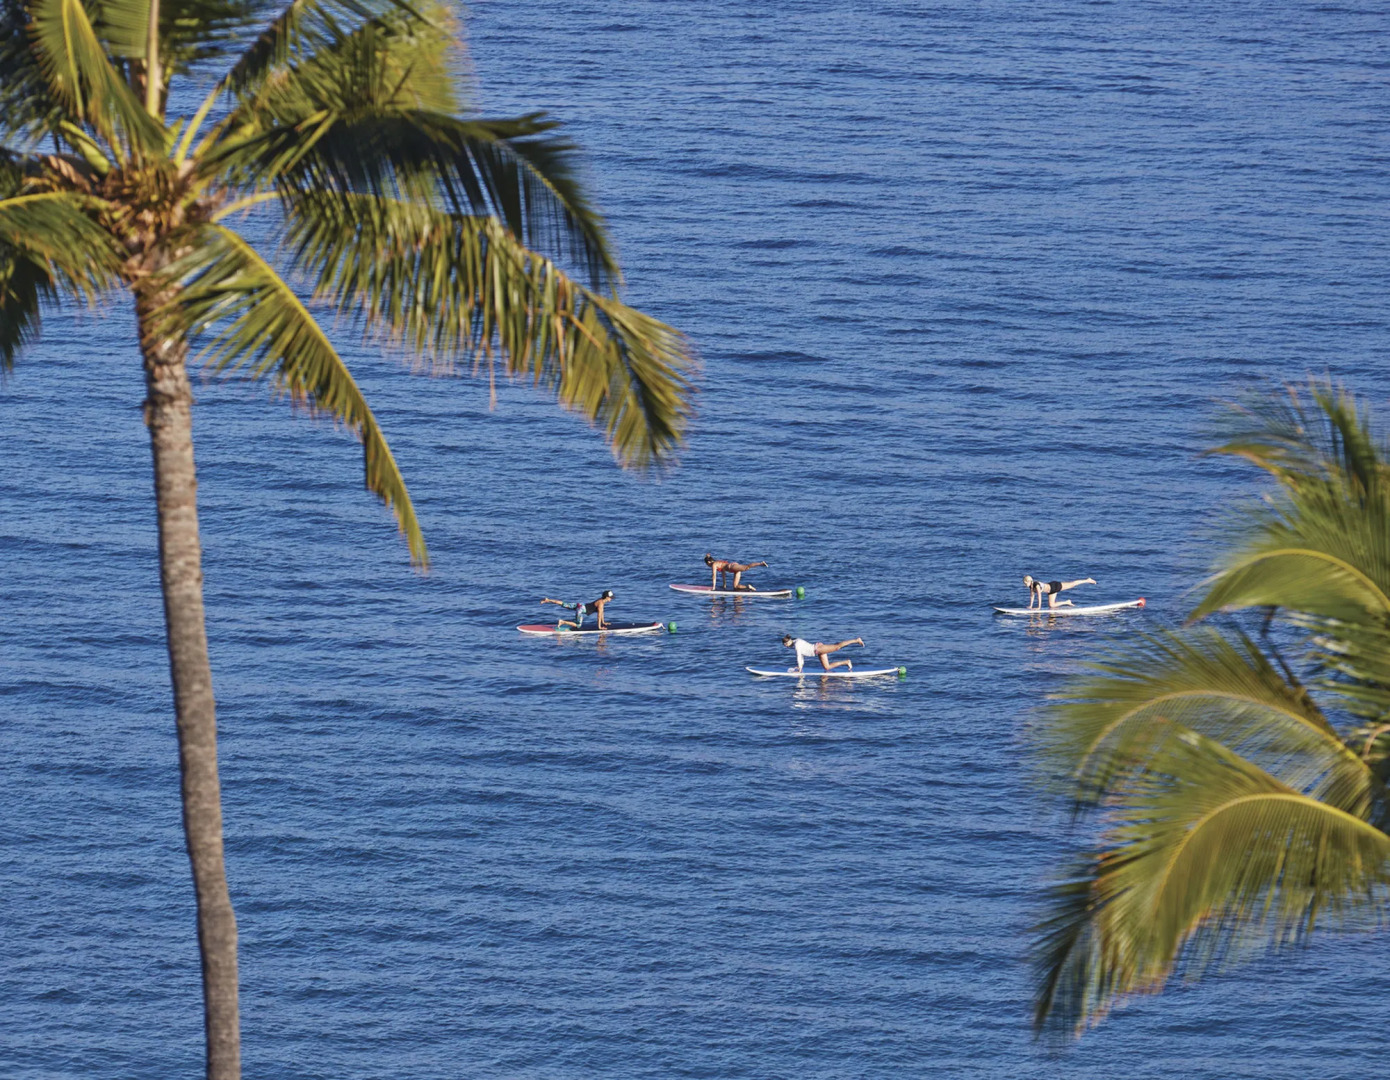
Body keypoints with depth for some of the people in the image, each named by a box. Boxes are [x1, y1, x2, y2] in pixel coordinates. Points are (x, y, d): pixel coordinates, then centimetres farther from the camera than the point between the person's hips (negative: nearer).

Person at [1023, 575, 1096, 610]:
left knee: (1072, 584, 5)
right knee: (1051, 605, 7)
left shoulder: (1036, 585, -33)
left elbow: (1039, 596, -34)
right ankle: (1067, 603, 26)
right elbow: (1032, 595, 5)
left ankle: (1087, 580, 21)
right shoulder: (1030, 586, -7)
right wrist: (1030, 606, 4)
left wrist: (1039, 607, -30)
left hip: (1055, 586, -8)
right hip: (1051, 591, 8)